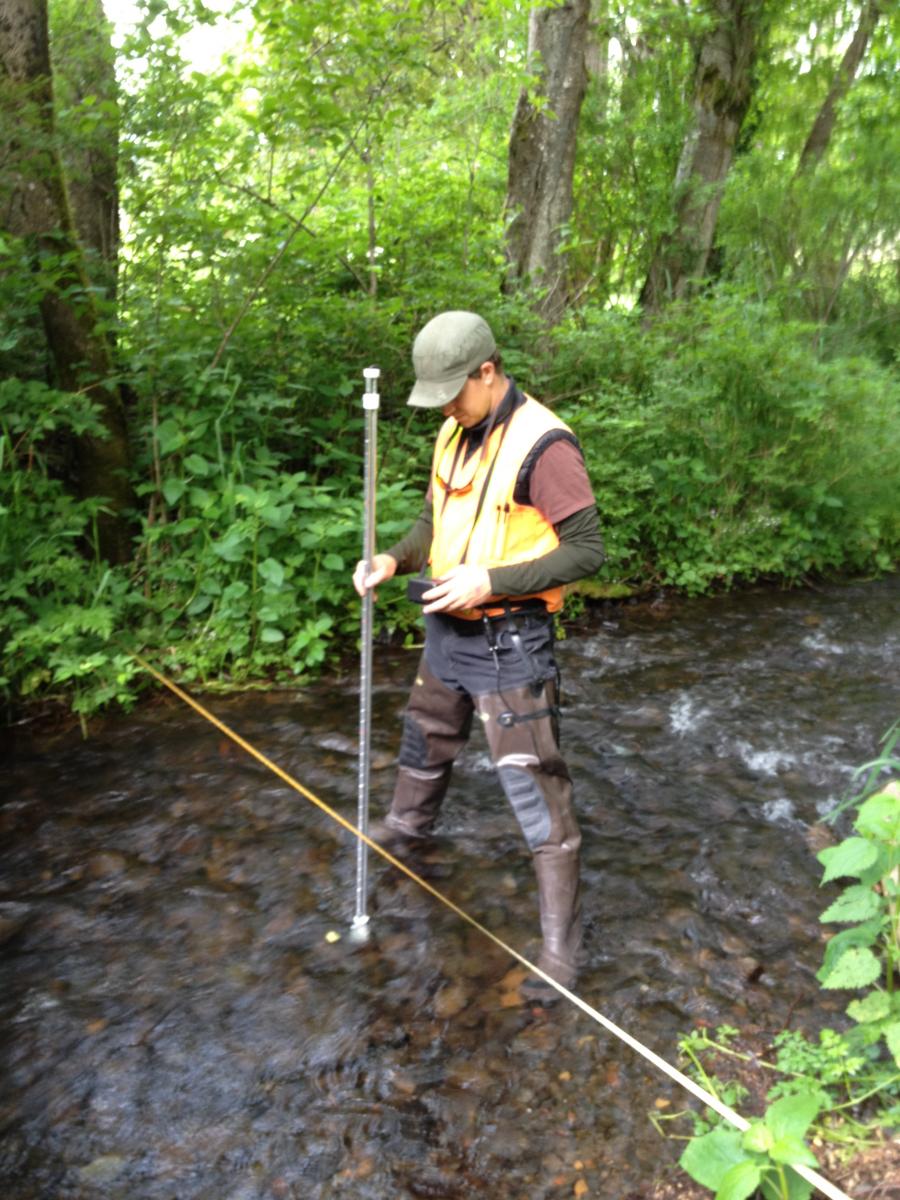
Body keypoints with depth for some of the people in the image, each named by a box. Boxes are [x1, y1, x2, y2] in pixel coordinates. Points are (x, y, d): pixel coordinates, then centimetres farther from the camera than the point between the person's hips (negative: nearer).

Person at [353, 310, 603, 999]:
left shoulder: (543, 445, -18)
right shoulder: (454, 435, 7)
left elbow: (586, 550, -18)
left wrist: (491, 582, -25)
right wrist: (395, 559, -1)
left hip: (510, 643, -8)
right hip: (448, 630, 8)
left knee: (534, 785, -3)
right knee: (427, 739, 27)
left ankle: (560, 947, 11)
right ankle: (410, 822, 58)